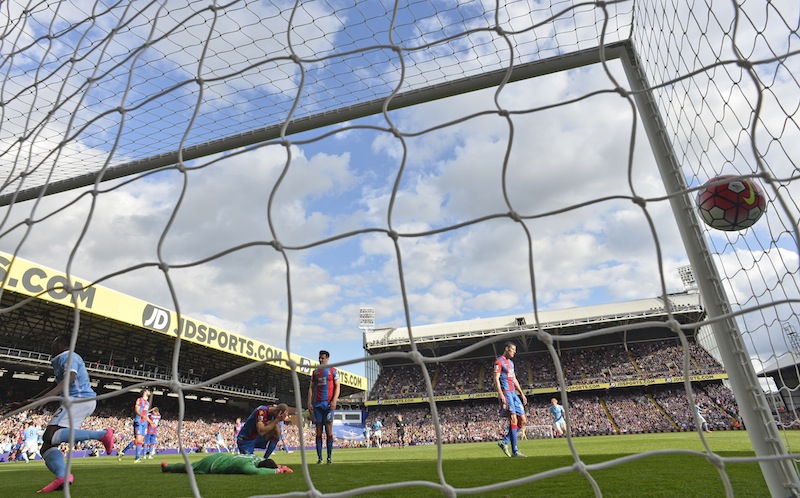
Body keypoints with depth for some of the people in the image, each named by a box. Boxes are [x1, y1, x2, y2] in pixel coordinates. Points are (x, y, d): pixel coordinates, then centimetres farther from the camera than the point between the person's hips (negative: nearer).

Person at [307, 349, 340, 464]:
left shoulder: (333, 371, 4)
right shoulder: (315, 372, 15)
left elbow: (337, 387, -1)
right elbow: (311, 388, 14)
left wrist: (334, 400, -13)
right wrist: (309, 402, 3)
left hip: (328, 403, -3)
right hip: (317, 403, 4)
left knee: (329, 430, -3)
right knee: (318, 431, 4)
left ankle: (329, 457, 3)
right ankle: (319, 457, 8)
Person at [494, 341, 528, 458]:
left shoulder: (511, 362, 22)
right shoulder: (499, 361, -5)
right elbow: (496, 379, -13)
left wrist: (522, 394, 19)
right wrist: (501, 394, -22)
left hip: (513, 393, 9)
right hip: (506, 393, -9)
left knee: (523, 420, 4)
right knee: (513, 419, -13)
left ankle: (504, 442, 10)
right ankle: (515, 451, -8)